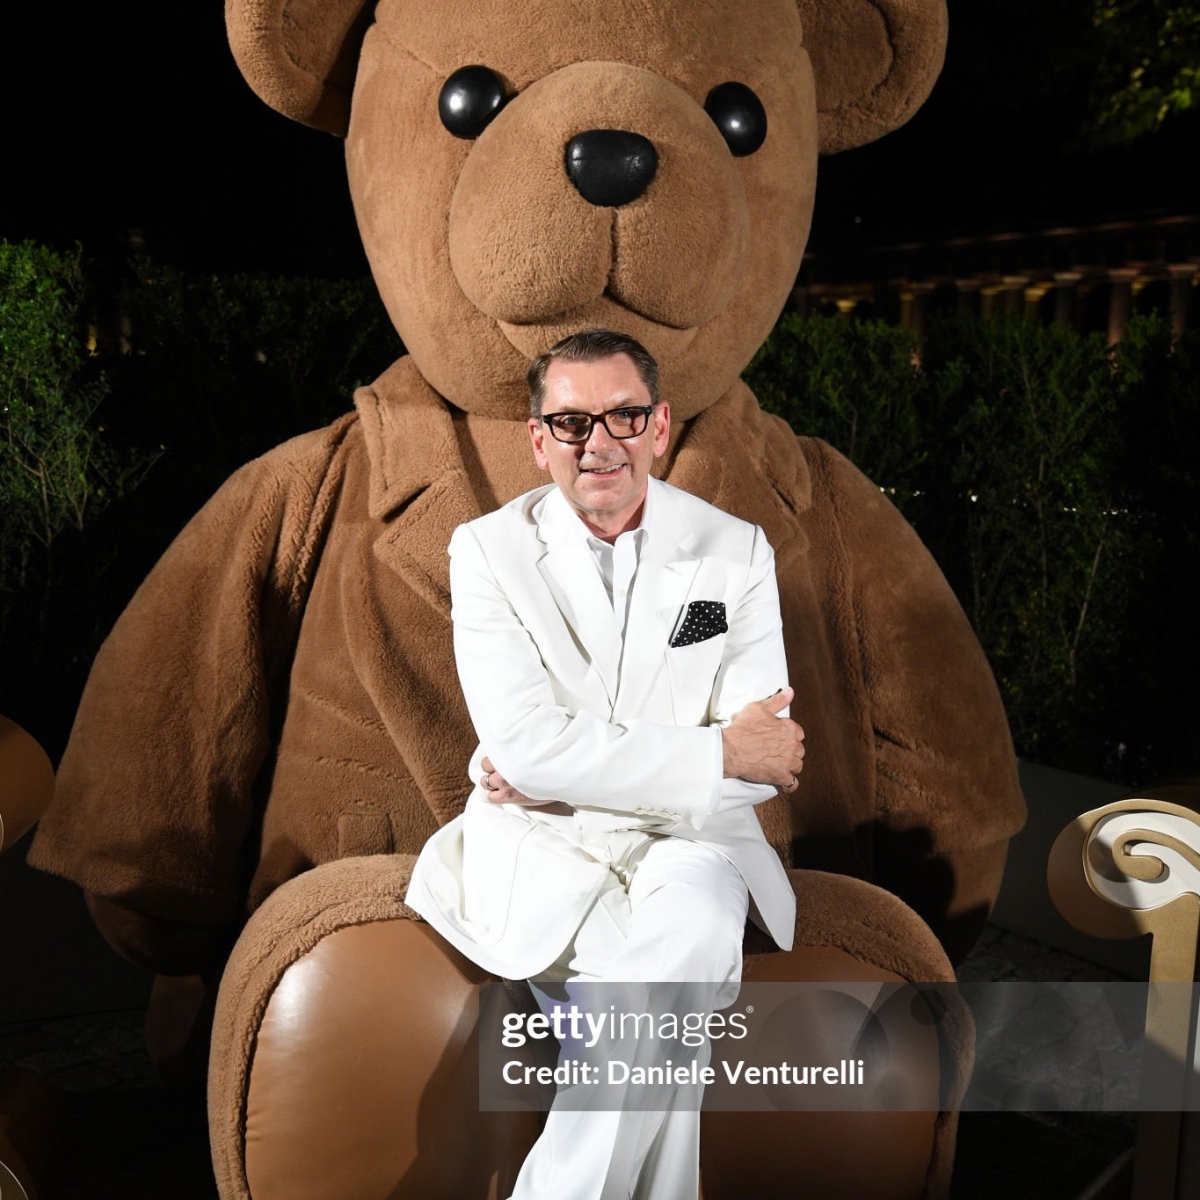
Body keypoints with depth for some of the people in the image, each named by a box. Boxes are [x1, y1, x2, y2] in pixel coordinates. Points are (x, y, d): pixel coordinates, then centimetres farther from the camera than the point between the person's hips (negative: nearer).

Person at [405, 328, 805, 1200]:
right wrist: (716, 752, -17)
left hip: (691, 839, 2)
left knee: (696, 912, -32)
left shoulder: (736, 552, 2)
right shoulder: (488, 550, -2)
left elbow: (767, 757, -6)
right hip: (541, 847, -1)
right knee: (692, 946, -29)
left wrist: (569, 763, -15)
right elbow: (525, 744, -14)